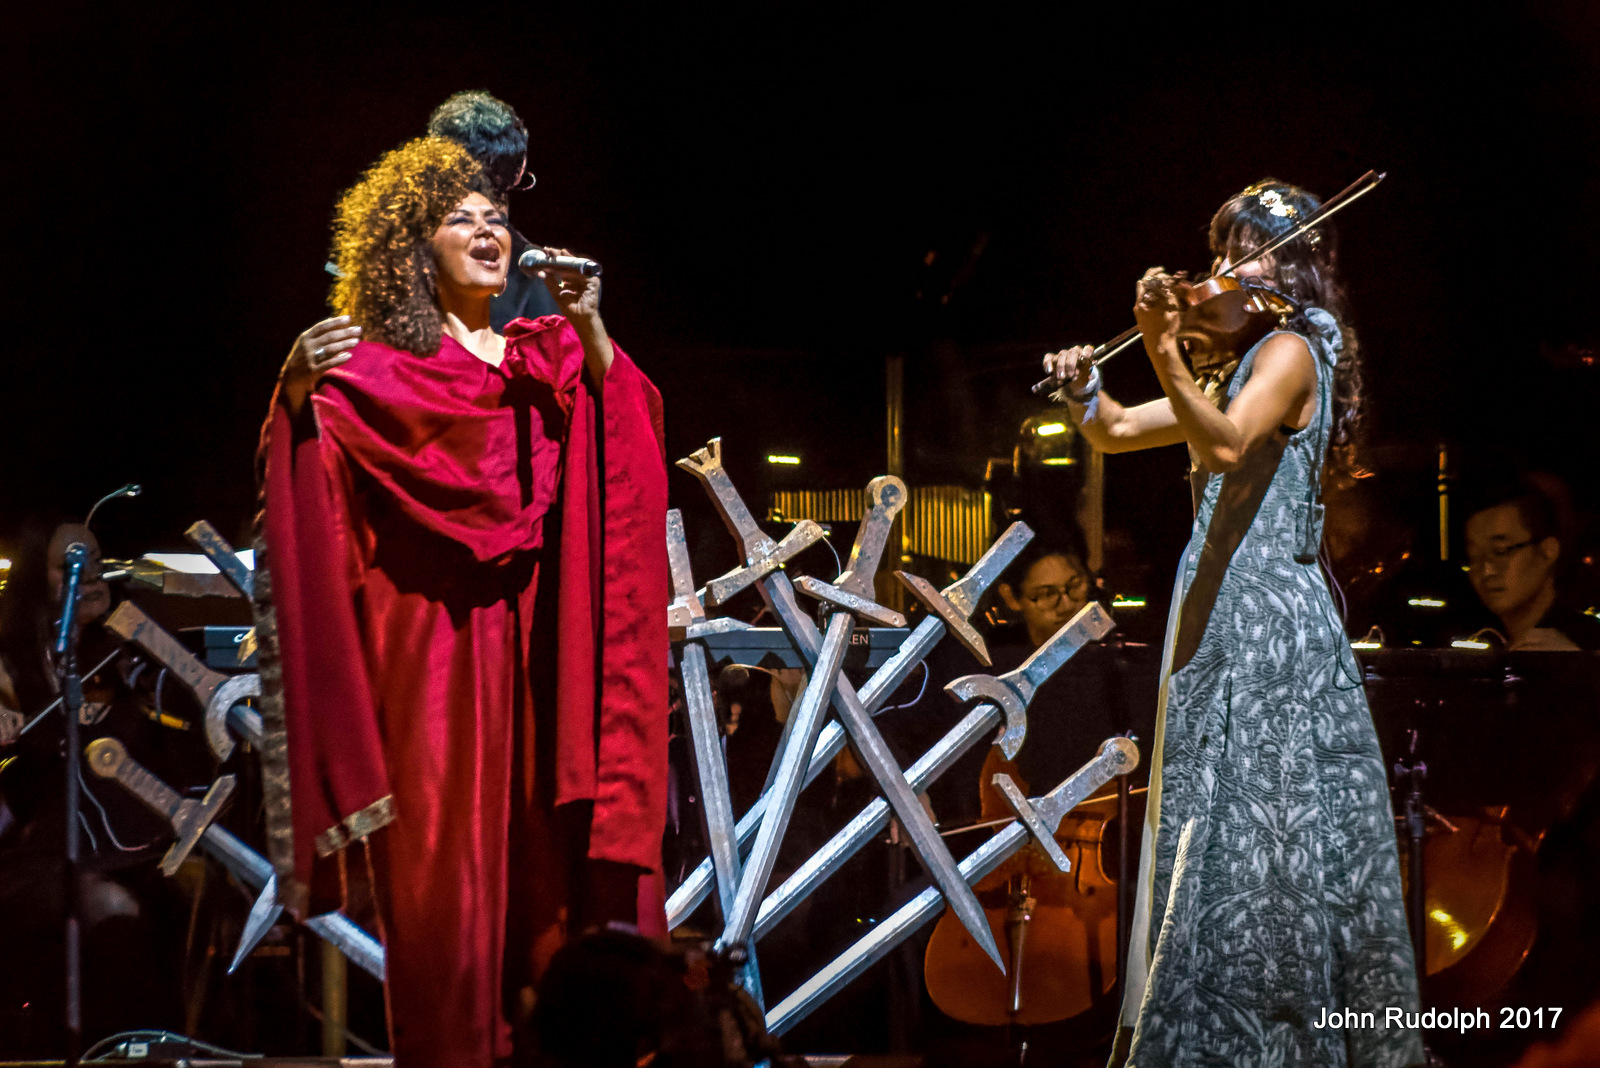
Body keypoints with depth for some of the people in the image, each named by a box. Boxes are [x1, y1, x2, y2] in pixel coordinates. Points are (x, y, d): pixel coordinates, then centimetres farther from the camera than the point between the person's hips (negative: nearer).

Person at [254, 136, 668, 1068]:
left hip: (537, 640, 3)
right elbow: (313, 482, -7)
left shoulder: (550, 356, 18)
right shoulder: (375, 370, 7)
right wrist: (299, 392, -26)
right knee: (444, 860, -6)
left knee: (547, 847, -1)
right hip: (431, 646, -3)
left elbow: (626, 441, 1)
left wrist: (591, 330, -12)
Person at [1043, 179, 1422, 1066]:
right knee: (1211, 833, 11)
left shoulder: (1292, 352, -8)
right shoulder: (1232, 367, 20)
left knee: (1260, 834, -11)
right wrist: (1085, 391, -3)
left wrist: (1166, 353, -39)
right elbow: (1117, 433, 18)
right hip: (1217, 612, 10)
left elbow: (1227, 444, -27)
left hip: (1269, 622, -10)